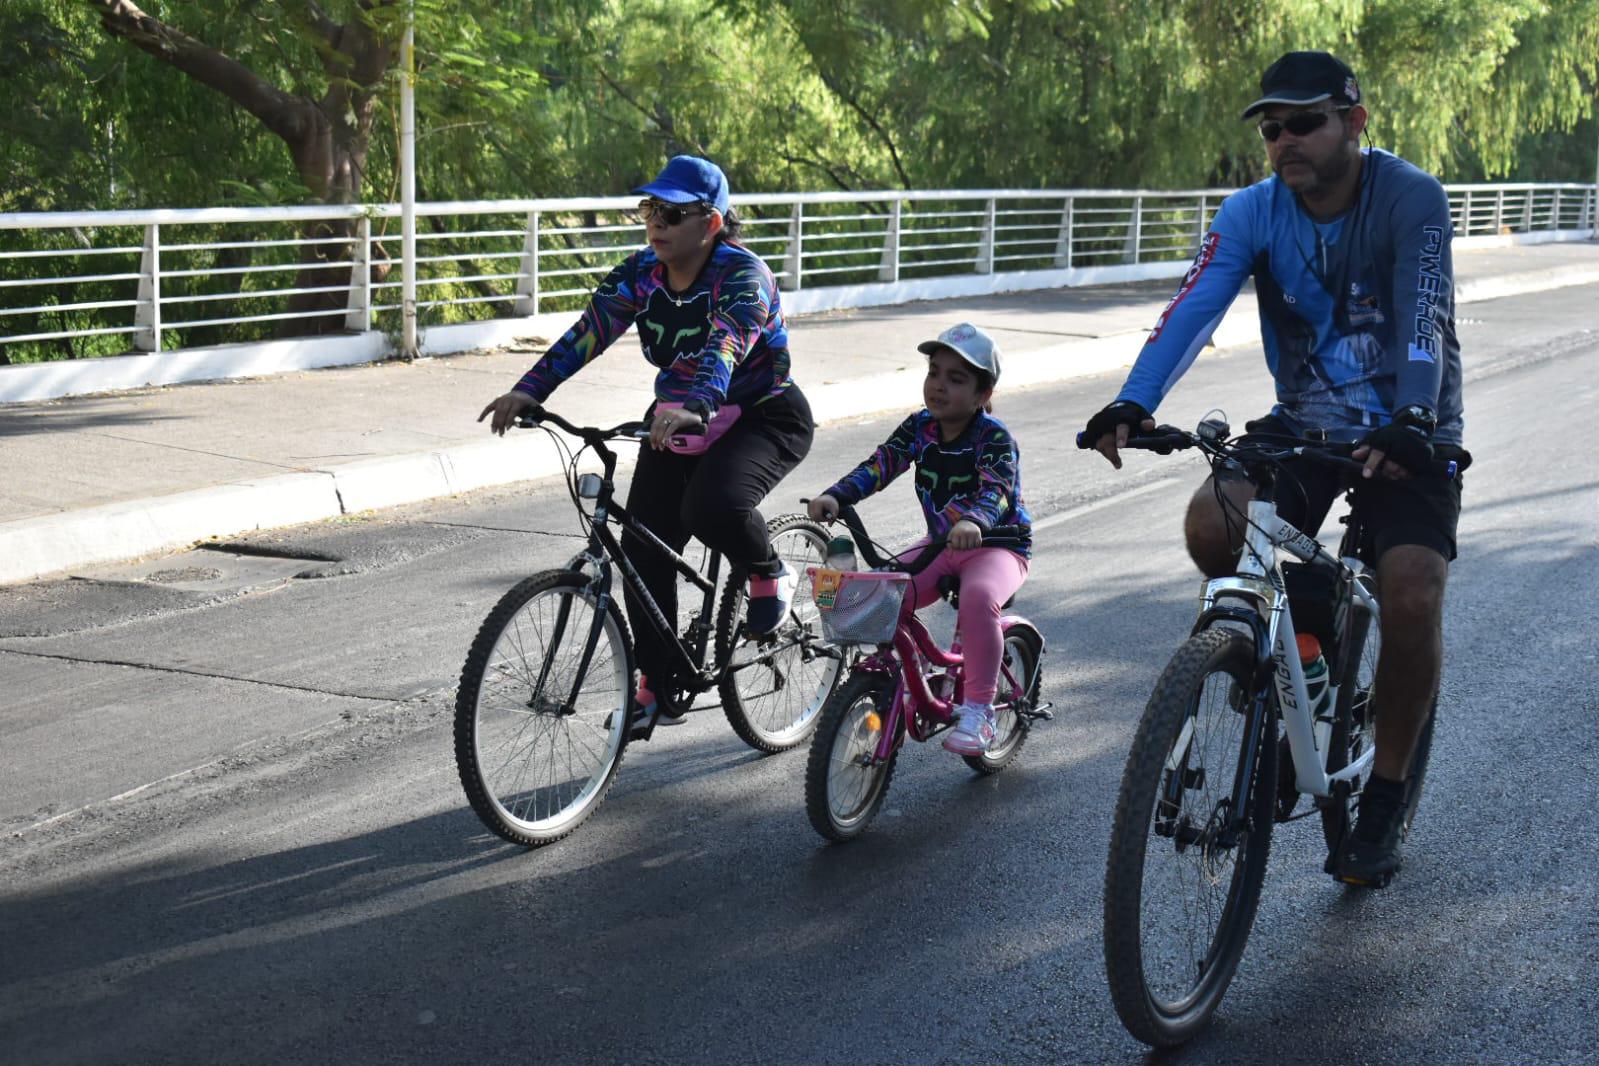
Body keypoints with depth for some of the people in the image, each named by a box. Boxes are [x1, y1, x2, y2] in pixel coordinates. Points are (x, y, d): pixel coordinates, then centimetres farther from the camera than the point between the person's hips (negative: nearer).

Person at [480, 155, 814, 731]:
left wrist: (694, 408, -60)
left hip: (763, 416, -6)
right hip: (677, 421, 6)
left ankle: (769, 574, 0)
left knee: (711, 507, -35)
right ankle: (659, 689, 11)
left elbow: (724, 348, -41)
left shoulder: (742, 274, -23)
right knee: (643, 549, -4)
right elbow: (588, 331, -17)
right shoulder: (640, 272, -5)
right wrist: (529, 390, -31)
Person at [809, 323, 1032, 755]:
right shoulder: (920, 427, 0)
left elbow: (997, 489, -33)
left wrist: (972, 521, -56)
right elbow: (880, 465, -12)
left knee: (979, 596, -37)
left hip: (998, 545, -6)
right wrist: (836, 496, -31)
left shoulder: (994, 438, -16)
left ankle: (978, 711, -25)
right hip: (941, 544, 6)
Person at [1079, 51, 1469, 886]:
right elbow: (1194, 307, -23)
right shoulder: (1254, 211, -8)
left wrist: (1412, 424, -48)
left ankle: (1385, 801, -1)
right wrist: (1132, 404, -40)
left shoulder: (1411, 198, -17)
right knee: (1211, 524, -25)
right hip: (1303, 425, 3)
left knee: (1412, 601, -22)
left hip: (1406, 435, -3)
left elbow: (1421, 317, -30)